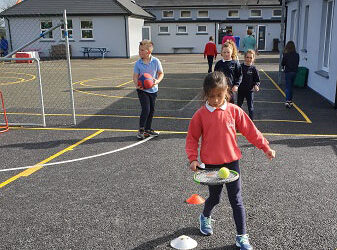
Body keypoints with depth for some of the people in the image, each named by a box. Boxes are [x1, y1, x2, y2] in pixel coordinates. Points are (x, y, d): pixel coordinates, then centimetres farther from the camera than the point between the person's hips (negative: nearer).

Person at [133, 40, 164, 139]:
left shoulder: (156, 61, -9)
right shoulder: (138, 63, -8)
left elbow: (161, 73, 1)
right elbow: (135, 76, -4)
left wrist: (157, 81, -19)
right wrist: (137, 85, -23)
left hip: (153, 89, 2)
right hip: (142, 90, -2)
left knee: (151, 110, 12)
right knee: (145, 109, -12)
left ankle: (148, 129, 27)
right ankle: (141, 130, 3)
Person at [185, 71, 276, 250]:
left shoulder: (234, 111, -4)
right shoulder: (200, 114, -8)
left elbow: (250, 130, 2)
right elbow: (192, 138, -2)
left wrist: (265, 147, 2)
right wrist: (193, 158, -11)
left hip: (231, 162, 1)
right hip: (210, 164, -1)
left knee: (236, 200, 4)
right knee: (214, 198, 16)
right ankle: (205, 217, 48)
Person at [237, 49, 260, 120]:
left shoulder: (253, 69, -5)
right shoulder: (240, 67, -4)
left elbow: (257, 80, 2)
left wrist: (256, 85, -16)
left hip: (250, 91, -1)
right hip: (240, 90, 1)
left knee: (250, 107, 4)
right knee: (239, 106, 15)